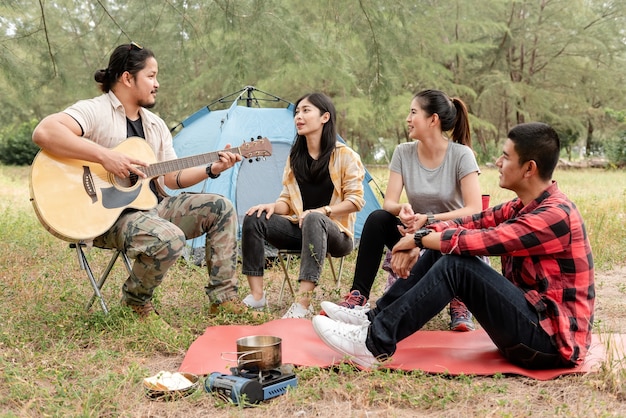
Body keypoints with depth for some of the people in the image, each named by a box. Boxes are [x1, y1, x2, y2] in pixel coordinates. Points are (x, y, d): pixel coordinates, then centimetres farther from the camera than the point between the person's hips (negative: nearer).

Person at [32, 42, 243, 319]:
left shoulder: (155, 124, 16)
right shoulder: (95, 111, -10)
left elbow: (173, 179, 16)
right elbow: (43, 132, -29)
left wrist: (213, 169, 1)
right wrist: (104, 156, -32)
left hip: (153, 206, 8)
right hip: (108, 214, -8)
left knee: (221, 208, -4)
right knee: (169, 238, -35)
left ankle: (223, 297, -1)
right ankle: (136, 300, -4)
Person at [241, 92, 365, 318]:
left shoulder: (344, 155, -7)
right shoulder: (294, 156, 9)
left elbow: (355, 200, -10)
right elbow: (287, 199, 9)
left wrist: (322, 211, -24)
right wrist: (273, 206, -15)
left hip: (333, 232, -5)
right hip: (300, 228, 5)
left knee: (313, 220, -41)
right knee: (254, 218, -20)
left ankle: (302, 304, -46)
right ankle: (256, 296, -22)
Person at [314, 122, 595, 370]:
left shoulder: (555, 215, -21)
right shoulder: (525, 206, 9)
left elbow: (472, 240, -26)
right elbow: (473, 223, 3)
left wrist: (419, 238, -12)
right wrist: (418, 239, -13)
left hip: (551, 340, -9)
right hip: (532, 315, 9)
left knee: (456, 263, -24)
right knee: (442, 251, 0)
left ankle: (376, 342, -20)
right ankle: (374, 318, 1)